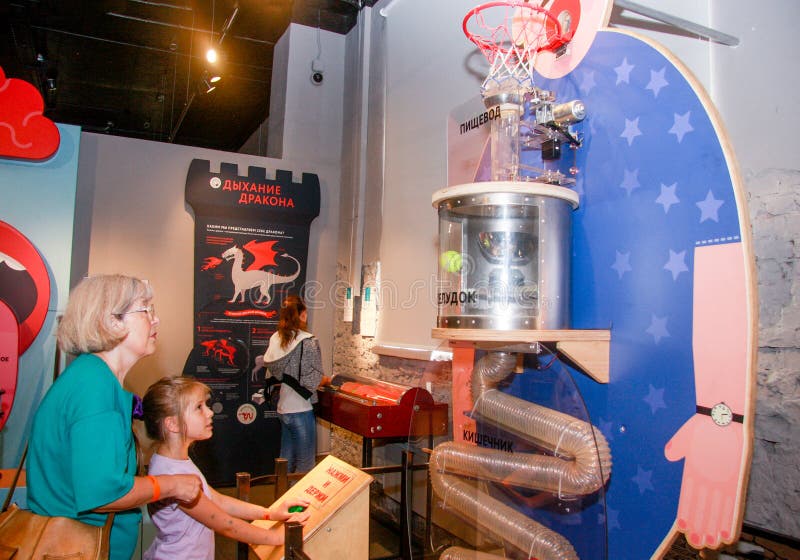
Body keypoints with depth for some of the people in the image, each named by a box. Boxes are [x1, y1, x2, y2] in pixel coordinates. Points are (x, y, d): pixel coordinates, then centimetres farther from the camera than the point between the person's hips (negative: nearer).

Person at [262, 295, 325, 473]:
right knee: (305, 464, 5)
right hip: (301, 410, -7)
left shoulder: (276, 339, 2)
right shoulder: (308, 342, -16)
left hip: (282, 408, 7)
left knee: (286, 459, 20)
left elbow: (271, 376, 8)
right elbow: (313, 381, -15)